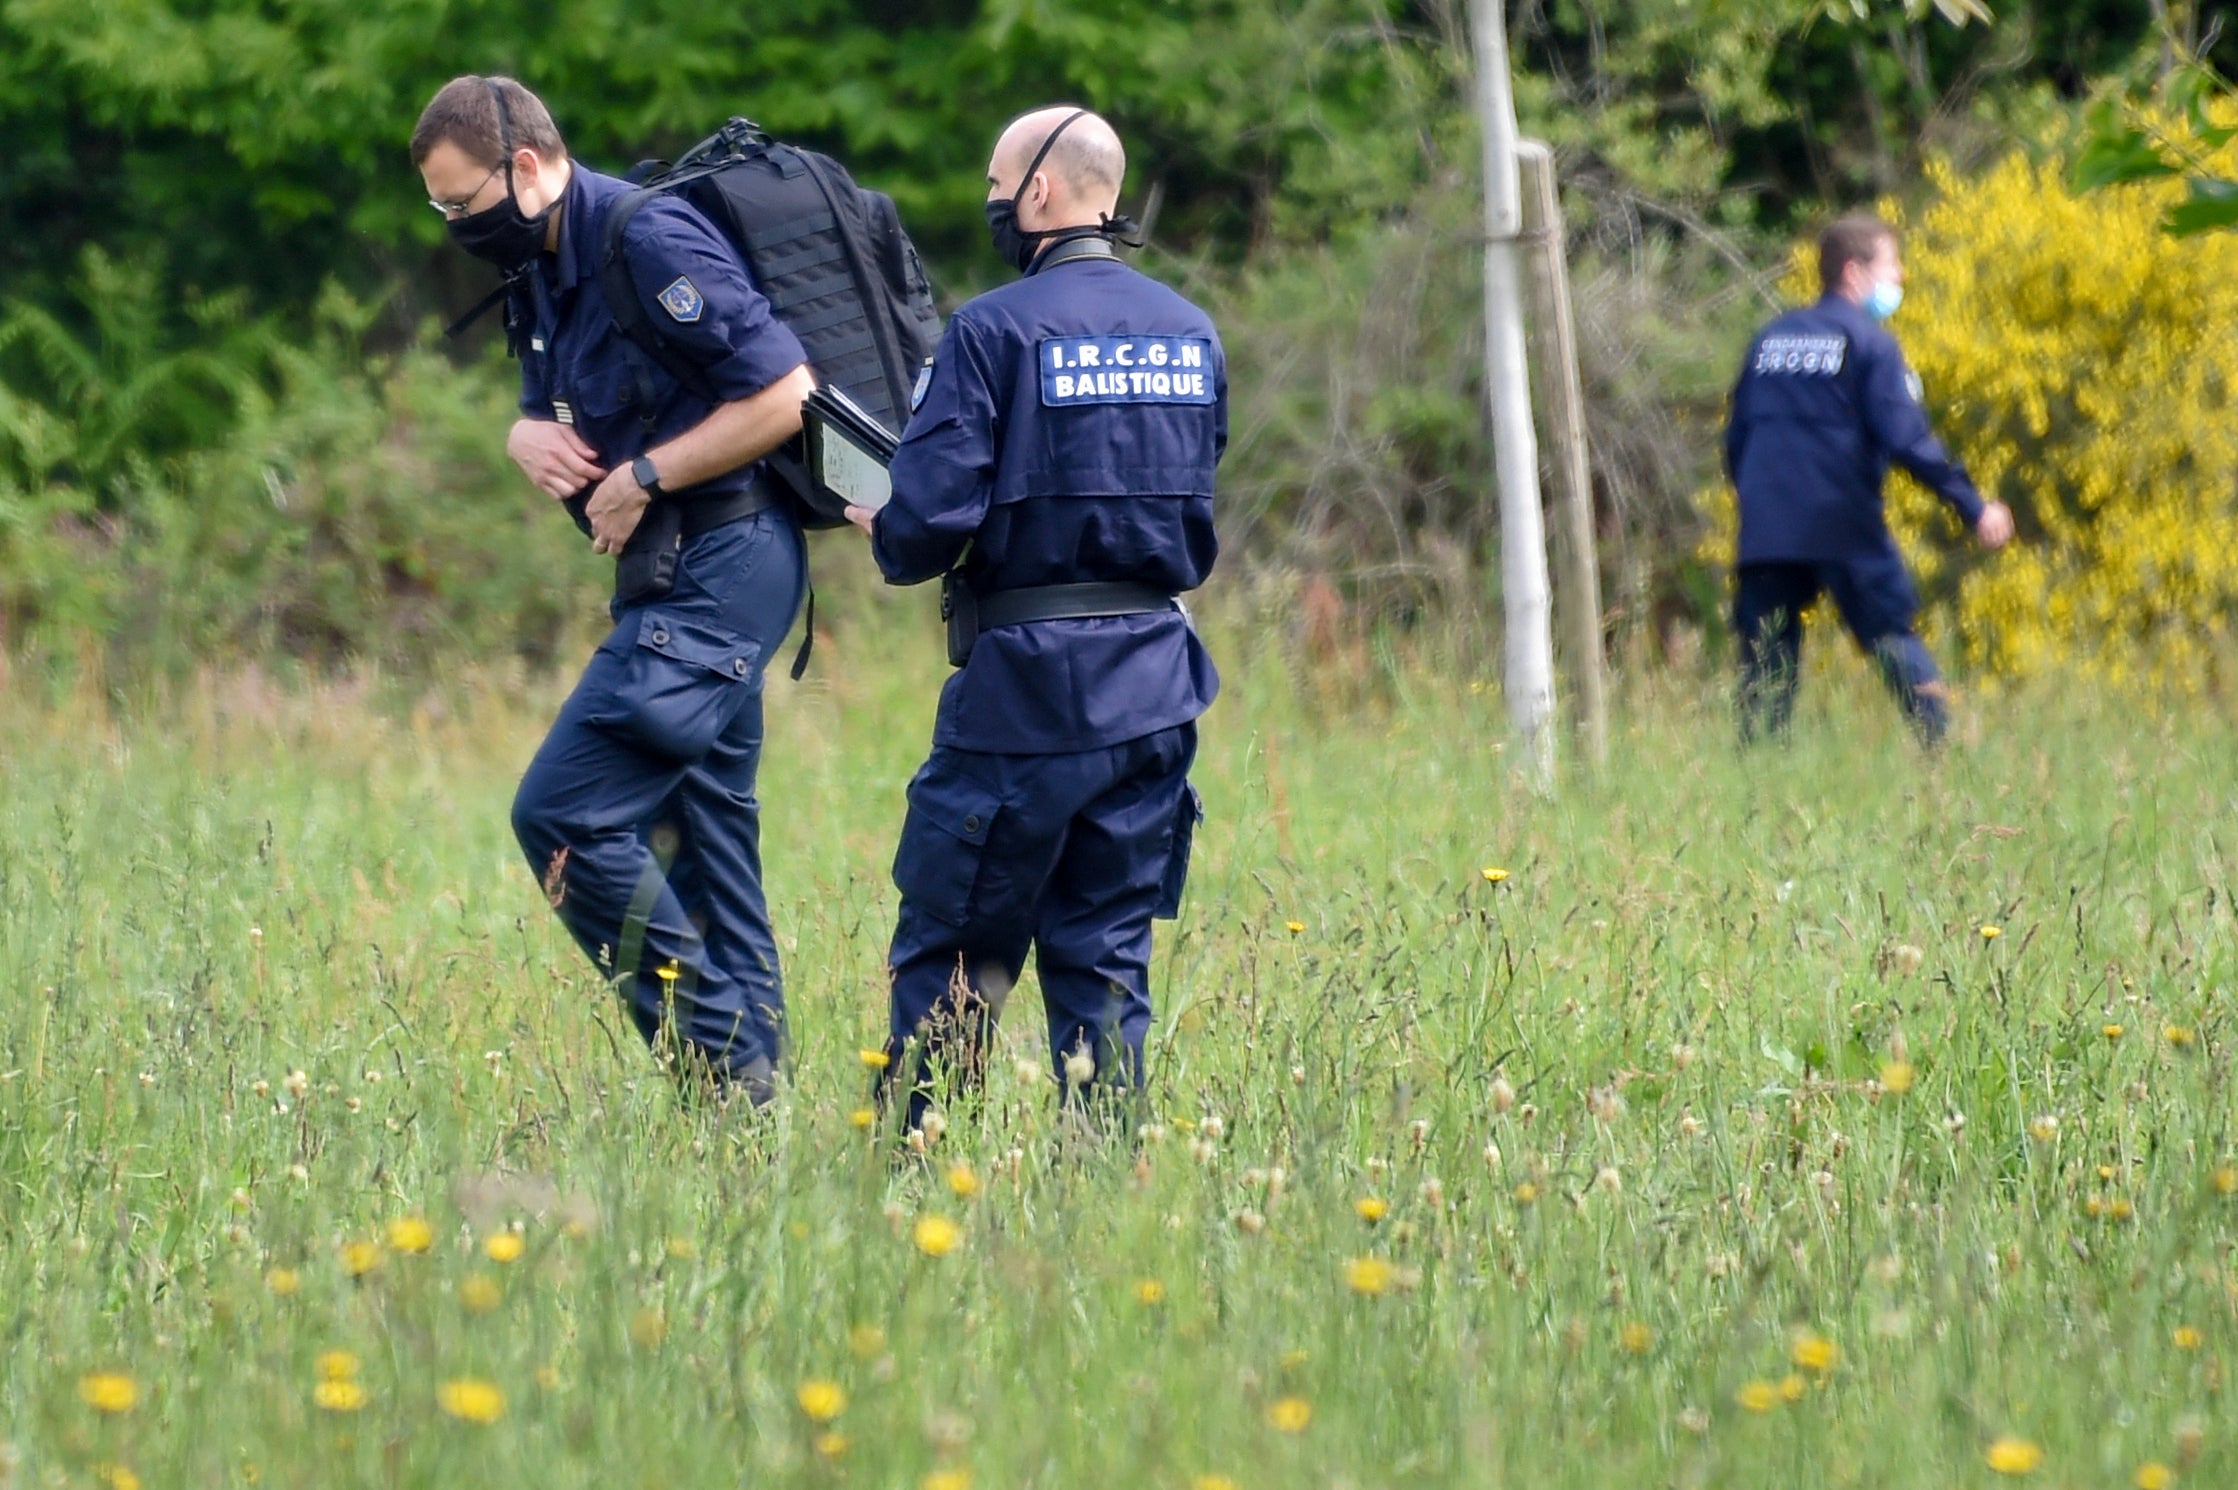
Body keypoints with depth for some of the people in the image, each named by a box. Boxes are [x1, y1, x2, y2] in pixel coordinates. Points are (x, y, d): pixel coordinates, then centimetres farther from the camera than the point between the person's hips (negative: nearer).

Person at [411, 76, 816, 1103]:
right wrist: (529, 438, 2)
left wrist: (642, 478, -15)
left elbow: (784, 394, -20)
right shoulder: (538, 269, 14)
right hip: (682, 576, 10)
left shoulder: (650, 245, -17)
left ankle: (719, 1052, -9)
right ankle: (752, 1088, 12)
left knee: (563, 813, -14)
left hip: (719, 566, -10)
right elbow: (547, 411, 26)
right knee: (703, 845, 10)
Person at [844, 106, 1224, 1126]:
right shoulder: (1191, 333, 9)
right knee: (1105, 955, 10)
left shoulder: (997, 330, -11)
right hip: (1155, 686, 6)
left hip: (1029, 687, -6)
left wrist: (889, 539, 5)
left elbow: (931, 516, -16)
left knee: (950, 955, 3)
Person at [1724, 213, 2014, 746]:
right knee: (1895, 642, 2)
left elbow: (1736, 441, 18)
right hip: (1845, 530, -4)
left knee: (1765, 671, 6)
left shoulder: (1771, 338, 16)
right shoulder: (1869, 343, -2)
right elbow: (1906, 438, -12)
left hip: (1765, 533, 4)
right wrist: (1973, 507, -10)